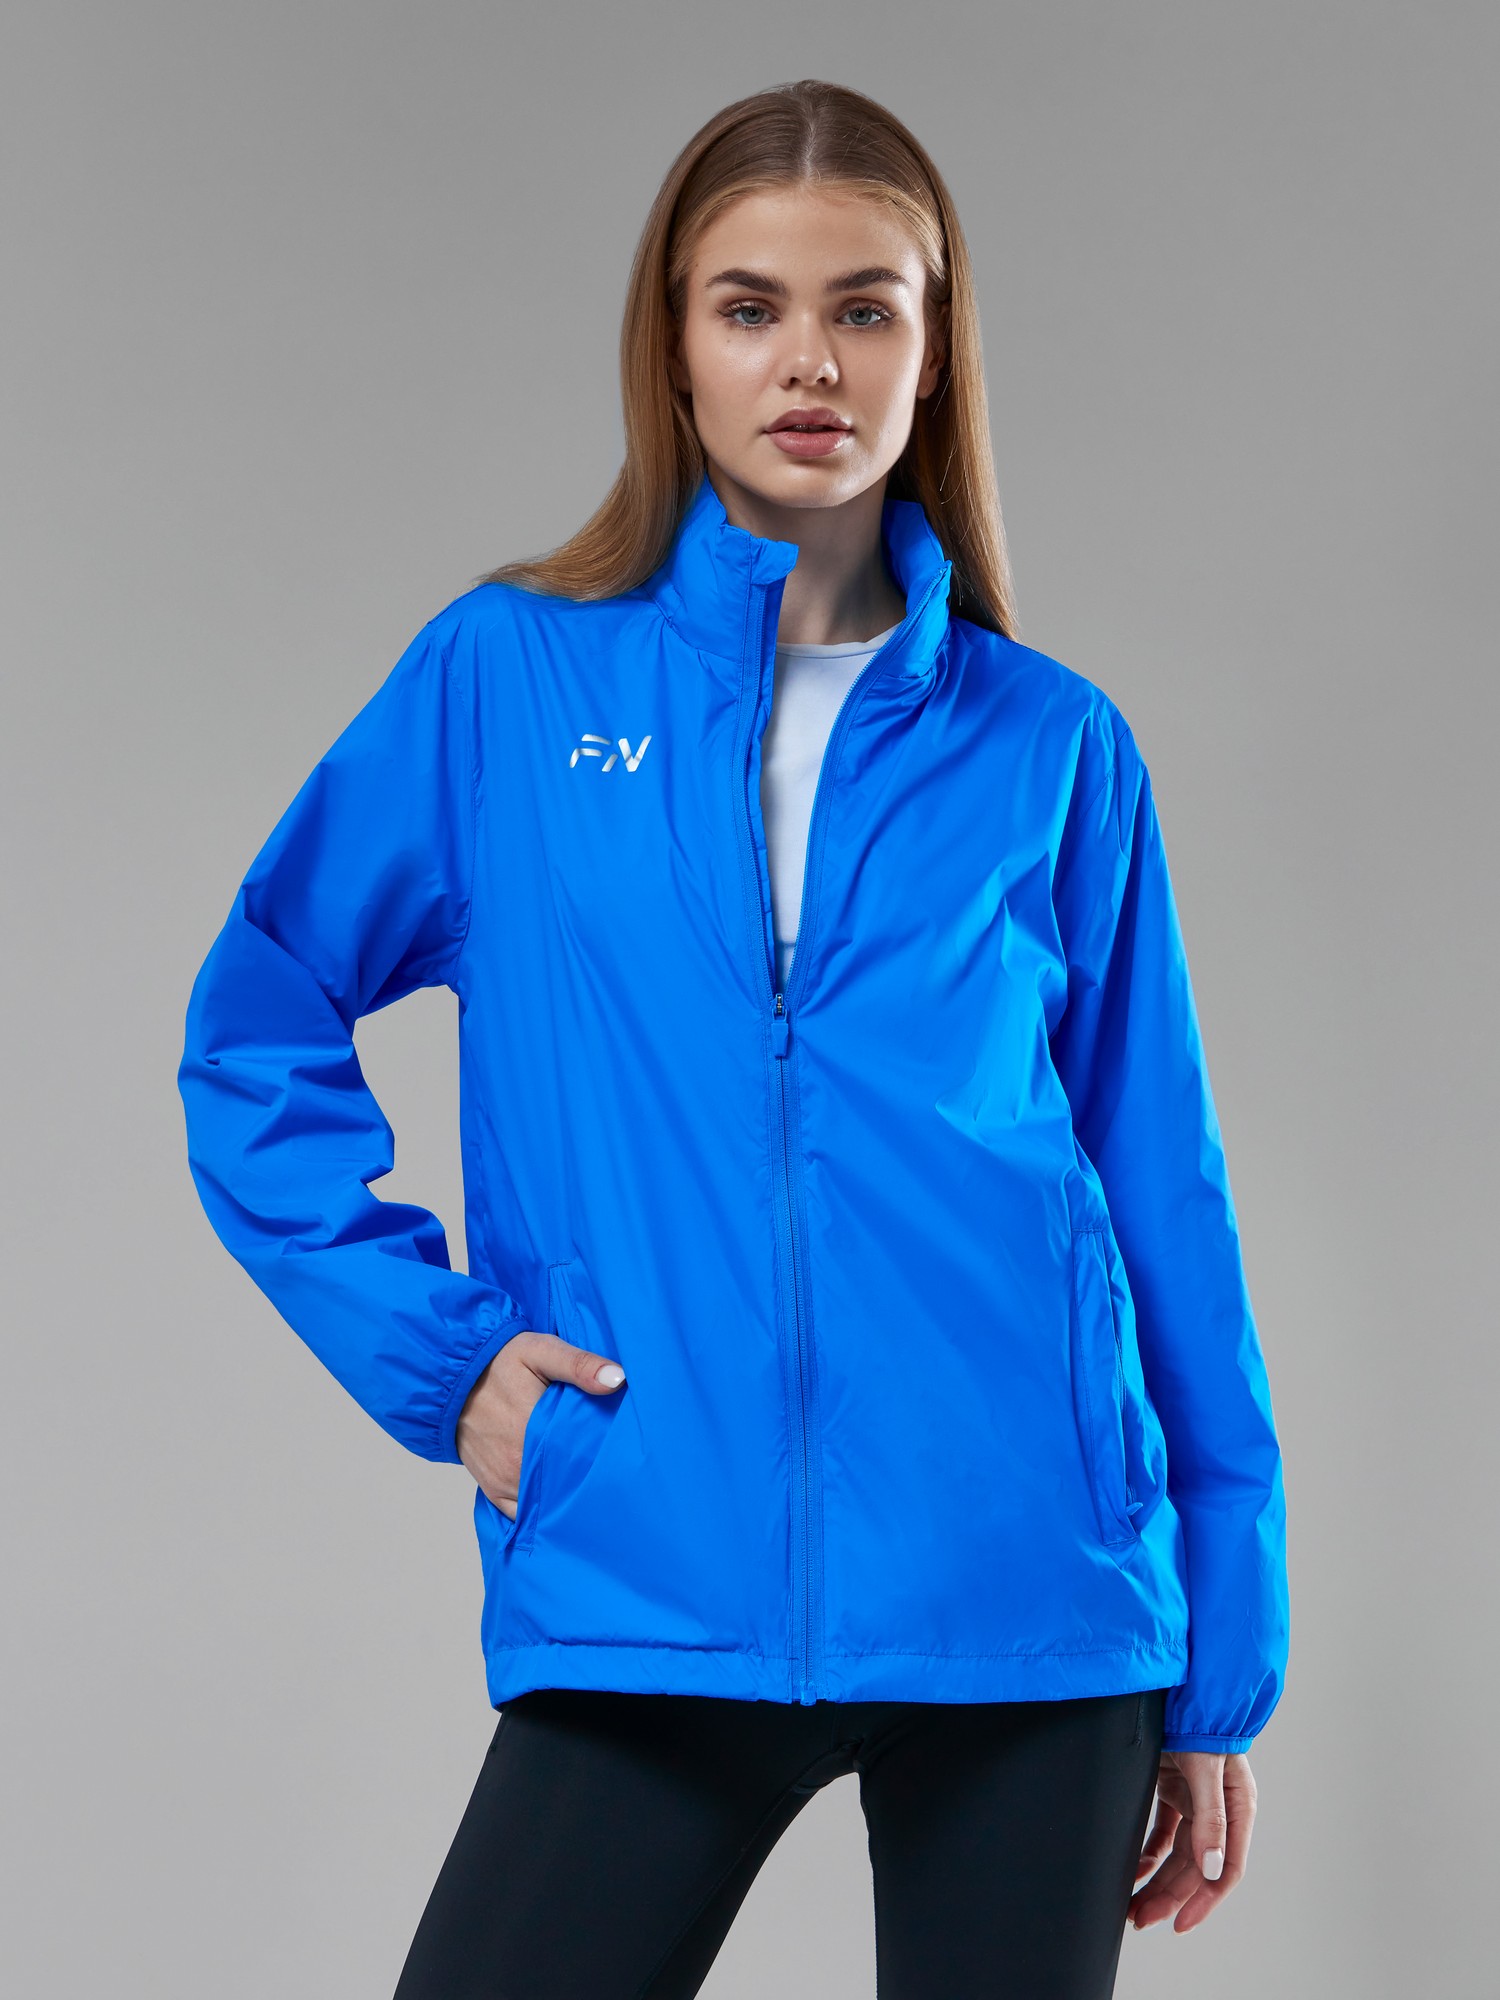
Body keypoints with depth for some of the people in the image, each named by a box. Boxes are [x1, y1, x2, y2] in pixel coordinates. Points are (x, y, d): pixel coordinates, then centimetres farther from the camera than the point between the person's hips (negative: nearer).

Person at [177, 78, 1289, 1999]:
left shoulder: (1051, 747, 6)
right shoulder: (506, 678, 4)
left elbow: (1162, 1198, 8)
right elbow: (253, 1035, 9)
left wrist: (1221, 1673, 8)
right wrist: (435, 1347, -2)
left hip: (1028, 1613, 1)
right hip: (647, 1610, -1)